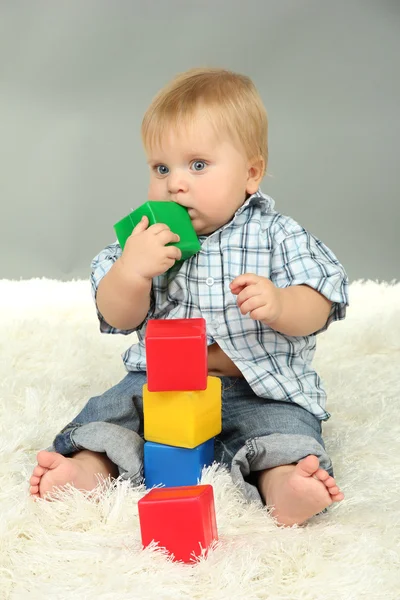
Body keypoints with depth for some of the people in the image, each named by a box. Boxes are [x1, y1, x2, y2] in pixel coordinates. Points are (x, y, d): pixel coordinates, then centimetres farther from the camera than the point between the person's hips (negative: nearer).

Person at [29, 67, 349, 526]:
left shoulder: (276, 236, -4)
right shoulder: (149, 237, 3)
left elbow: (316, 311, -8)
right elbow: (118, 319, 0)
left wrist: (279, 305, -31)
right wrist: (131, 270, -21)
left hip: (261, 387, -2)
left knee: (284, 427, -28)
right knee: (108, 411, -13)